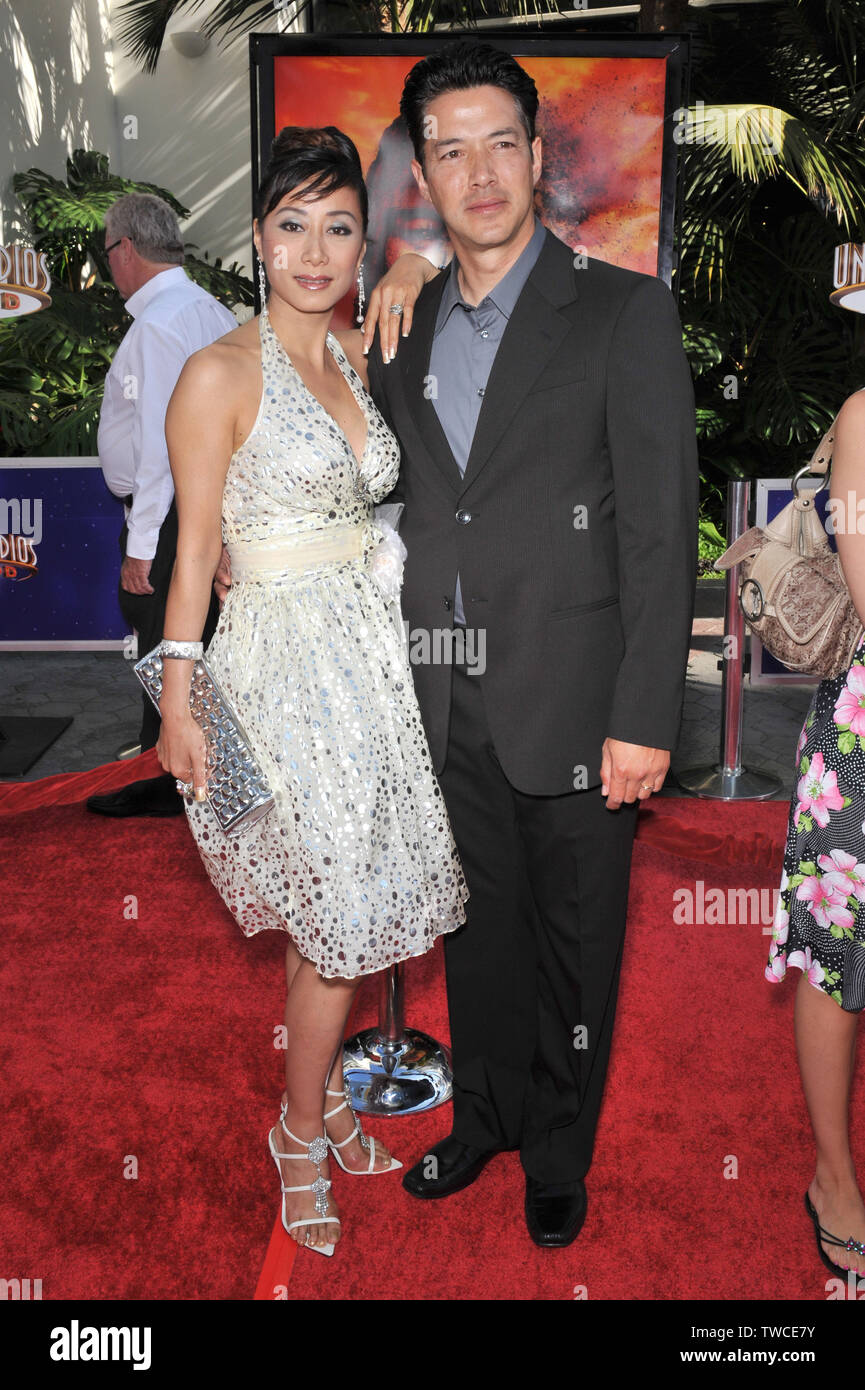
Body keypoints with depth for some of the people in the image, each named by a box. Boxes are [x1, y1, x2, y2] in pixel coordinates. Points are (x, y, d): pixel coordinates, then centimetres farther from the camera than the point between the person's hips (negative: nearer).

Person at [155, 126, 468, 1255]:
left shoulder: (360, 357, 10)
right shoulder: (220, 374, -9)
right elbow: (195, 549, -8)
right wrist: (178, 701, -9)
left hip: (371, 651, 6)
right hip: (287, 662, -6)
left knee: (341, 908, 13)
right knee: (343, 913, -1)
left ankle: (322, 1096, 35)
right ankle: (302, 1128, 23)